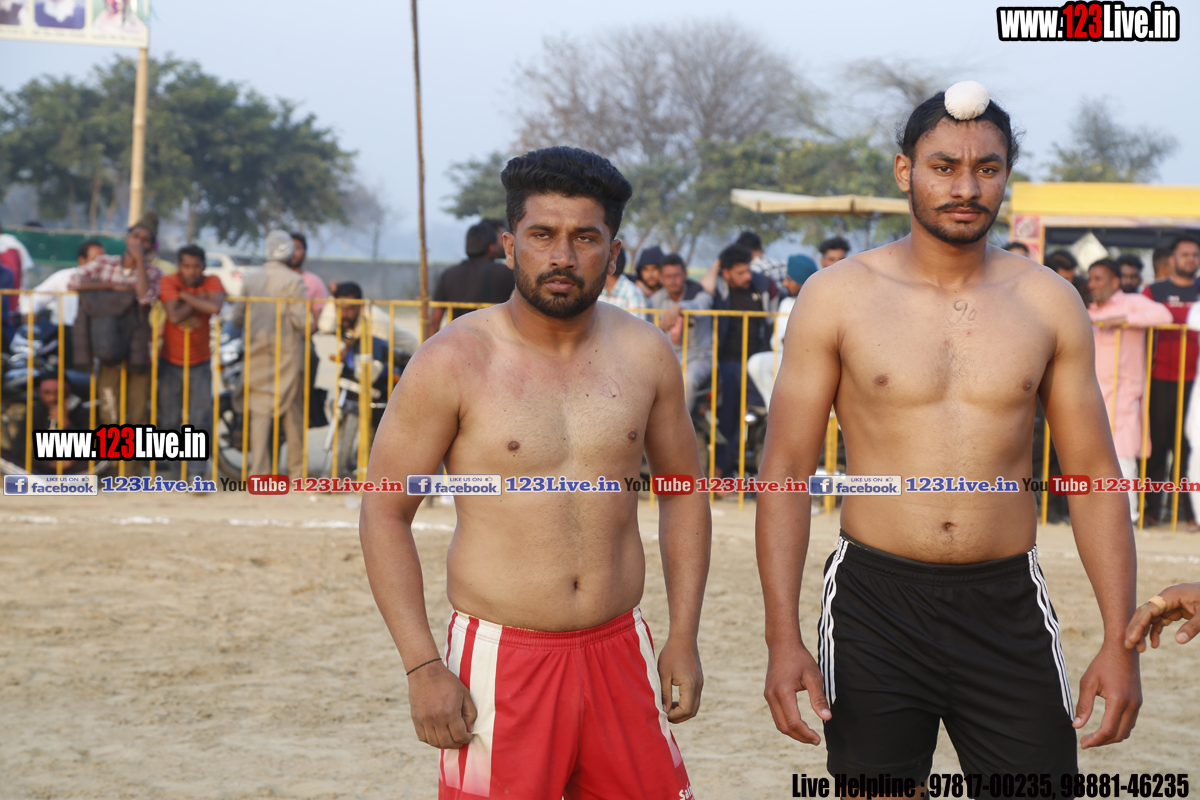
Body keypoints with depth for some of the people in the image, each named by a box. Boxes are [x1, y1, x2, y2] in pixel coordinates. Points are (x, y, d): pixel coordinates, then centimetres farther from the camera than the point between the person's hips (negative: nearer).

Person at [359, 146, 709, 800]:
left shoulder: (645, 354, 4)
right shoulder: (455, 362, -8)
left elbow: (681, 490, 15)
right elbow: (384, 512, -6)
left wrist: (684, 637, 8)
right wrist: (422, 667, -12)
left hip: (621, 653, 4)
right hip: (501, 663, -3)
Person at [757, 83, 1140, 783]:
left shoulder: (1050, 304, 4)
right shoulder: (839, 296, -1)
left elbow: (1096, 478, 7)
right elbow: (786, 471, -1)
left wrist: (1121, 645, -1)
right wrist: (783, 639, -9)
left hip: (1008, 608, 1)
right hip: (875, 601, -1)